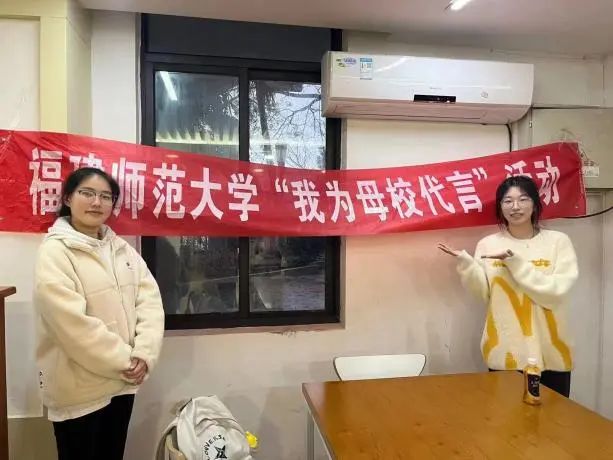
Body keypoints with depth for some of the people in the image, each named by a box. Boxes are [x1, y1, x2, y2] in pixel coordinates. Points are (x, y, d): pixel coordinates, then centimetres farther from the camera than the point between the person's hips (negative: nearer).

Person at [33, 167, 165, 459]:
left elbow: (150, 300, -1)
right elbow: (74, 325, -21)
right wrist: (125, 361, -16)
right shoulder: (54, 252, -13)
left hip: (122, 381, 6)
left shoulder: (122, 248, 6)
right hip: (78, 389, -5)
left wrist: (143, 354, -14)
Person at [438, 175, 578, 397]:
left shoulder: (558, 241, -3)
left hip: (550, 353, 0)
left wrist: (514, 260, -19)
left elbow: (556, 293, -13)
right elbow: (484, 293, -4)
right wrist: (465, 262, -17)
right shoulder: (488, 244, 1)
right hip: (504, 352, 1)